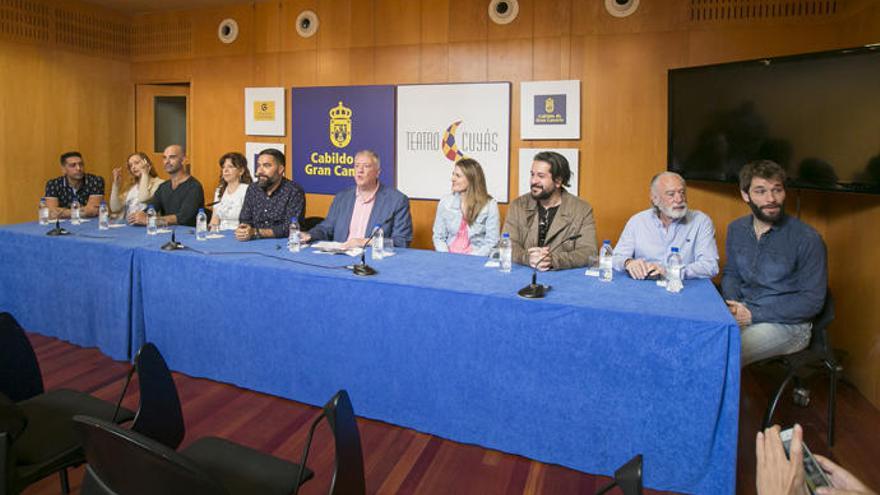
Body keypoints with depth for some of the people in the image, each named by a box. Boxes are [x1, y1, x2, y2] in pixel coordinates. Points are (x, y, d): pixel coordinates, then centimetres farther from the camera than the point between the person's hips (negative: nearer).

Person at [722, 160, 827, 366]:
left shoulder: (807, 238, -13)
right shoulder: (736, 229, 5)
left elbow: (812, 301, -12)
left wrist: (754, 315, -18)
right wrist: (733, 305, -7)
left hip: (788, 324, -5)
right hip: (744, 312, 5)